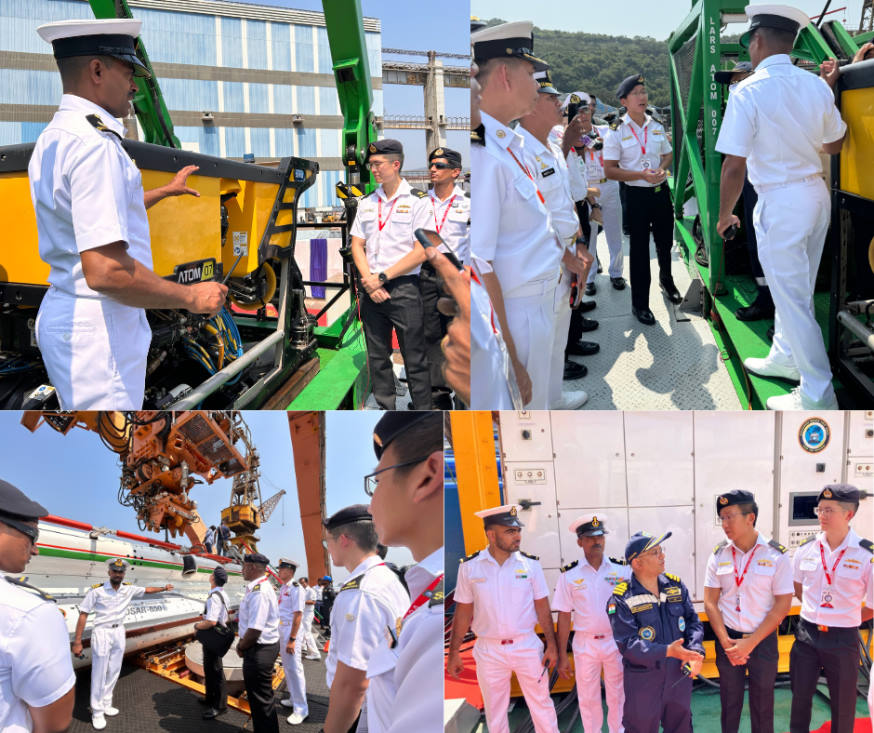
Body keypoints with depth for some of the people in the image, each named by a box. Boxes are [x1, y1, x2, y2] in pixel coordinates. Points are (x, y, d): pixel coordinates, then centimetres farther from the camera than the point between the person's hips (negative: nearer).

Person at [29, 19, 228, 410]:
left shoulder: (52, 138, 13)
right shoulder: (94, 144, -20)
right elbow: (106, 271, -29)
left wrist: (166, 190, 42)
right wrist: (190, 297, -18)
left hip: (61, 314, 10)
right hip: (98, 330, -10)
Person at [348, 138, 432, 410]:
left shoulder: (418, 201, -3)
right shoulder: (366, 202, 13)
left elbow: (421, 252, -10)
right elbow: (357, 245, 11)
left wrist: (382, 278, -13)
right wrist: (370, 281, -6)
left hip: (404, 288, -5)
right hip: (370, 290, 5)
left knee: (415, 360, -3)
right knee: (377, 357, 11)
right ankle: (384, 410, 22)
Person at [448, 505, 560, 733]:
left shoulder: (530, 564, -4)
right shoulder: (470, 567, -6)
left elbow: (543, 607, 2)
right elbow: (463, 612, 1)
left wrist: (551, 645, -2)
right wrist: (453, 653, 1)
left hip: (528, 647, 0)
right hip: (489, 652, 0)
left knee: (542, 706, 10)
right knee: (495, 714, 13)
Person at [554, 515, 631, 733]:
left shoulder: (622, 569, -4)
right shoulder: (569, 575, -5)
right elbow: (564, 616, -1)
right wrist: (562, 655, -1)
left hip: (616, 641, 0)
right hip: (585, 643, 0)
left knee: (617, 696, 13)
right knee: (588, 699, 12)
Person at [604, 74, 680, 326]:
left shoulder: (656, 127, 6)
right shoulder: (617, 132, -9)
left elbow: (668, 154, 17)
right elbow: (609, 171, -12)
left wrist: (662, 168, -7)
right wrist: (642, 175, -20)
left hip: (661, 191, 5)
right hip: (637, 194, -4)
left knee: (665, 241, 20)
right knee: (639, 249, 2)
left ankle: (666, 279, 47)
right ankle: (639, 304, 12)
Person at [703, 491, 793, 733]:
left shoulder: (776, 555, -9)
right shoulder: (719, 555, -2)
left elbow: (782, 606, -10)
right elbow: (710, 603, 0)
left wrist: (749, 643, -13)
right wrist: (726, 642, -10)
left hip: (763, 640, -2)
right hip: (728, 639, 2)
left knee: (762, 704, 8)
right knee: (730, 703, 11)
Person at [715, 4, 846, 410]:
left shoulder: (748, 91, -15)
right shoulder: (816, 86, 2)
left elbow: (734, 165, -18)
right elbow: (834, 145, 15)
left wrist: (724, 215, -3)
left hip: (780, 202, -7)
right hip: (816, 194, 7)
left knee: (792, 298, 1)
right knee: (796, 289, 22)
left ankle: (818, 394, 7)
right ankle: (785, 358, 40)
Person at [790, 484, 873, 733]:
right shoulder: (806, 549, -2)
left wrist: (843, 619, 3)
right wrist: (816, 613, 10)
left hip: (843, 640, -3)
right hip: (807, 635, 3)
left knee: (842, 706, 11)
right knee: (799, 699, 13)